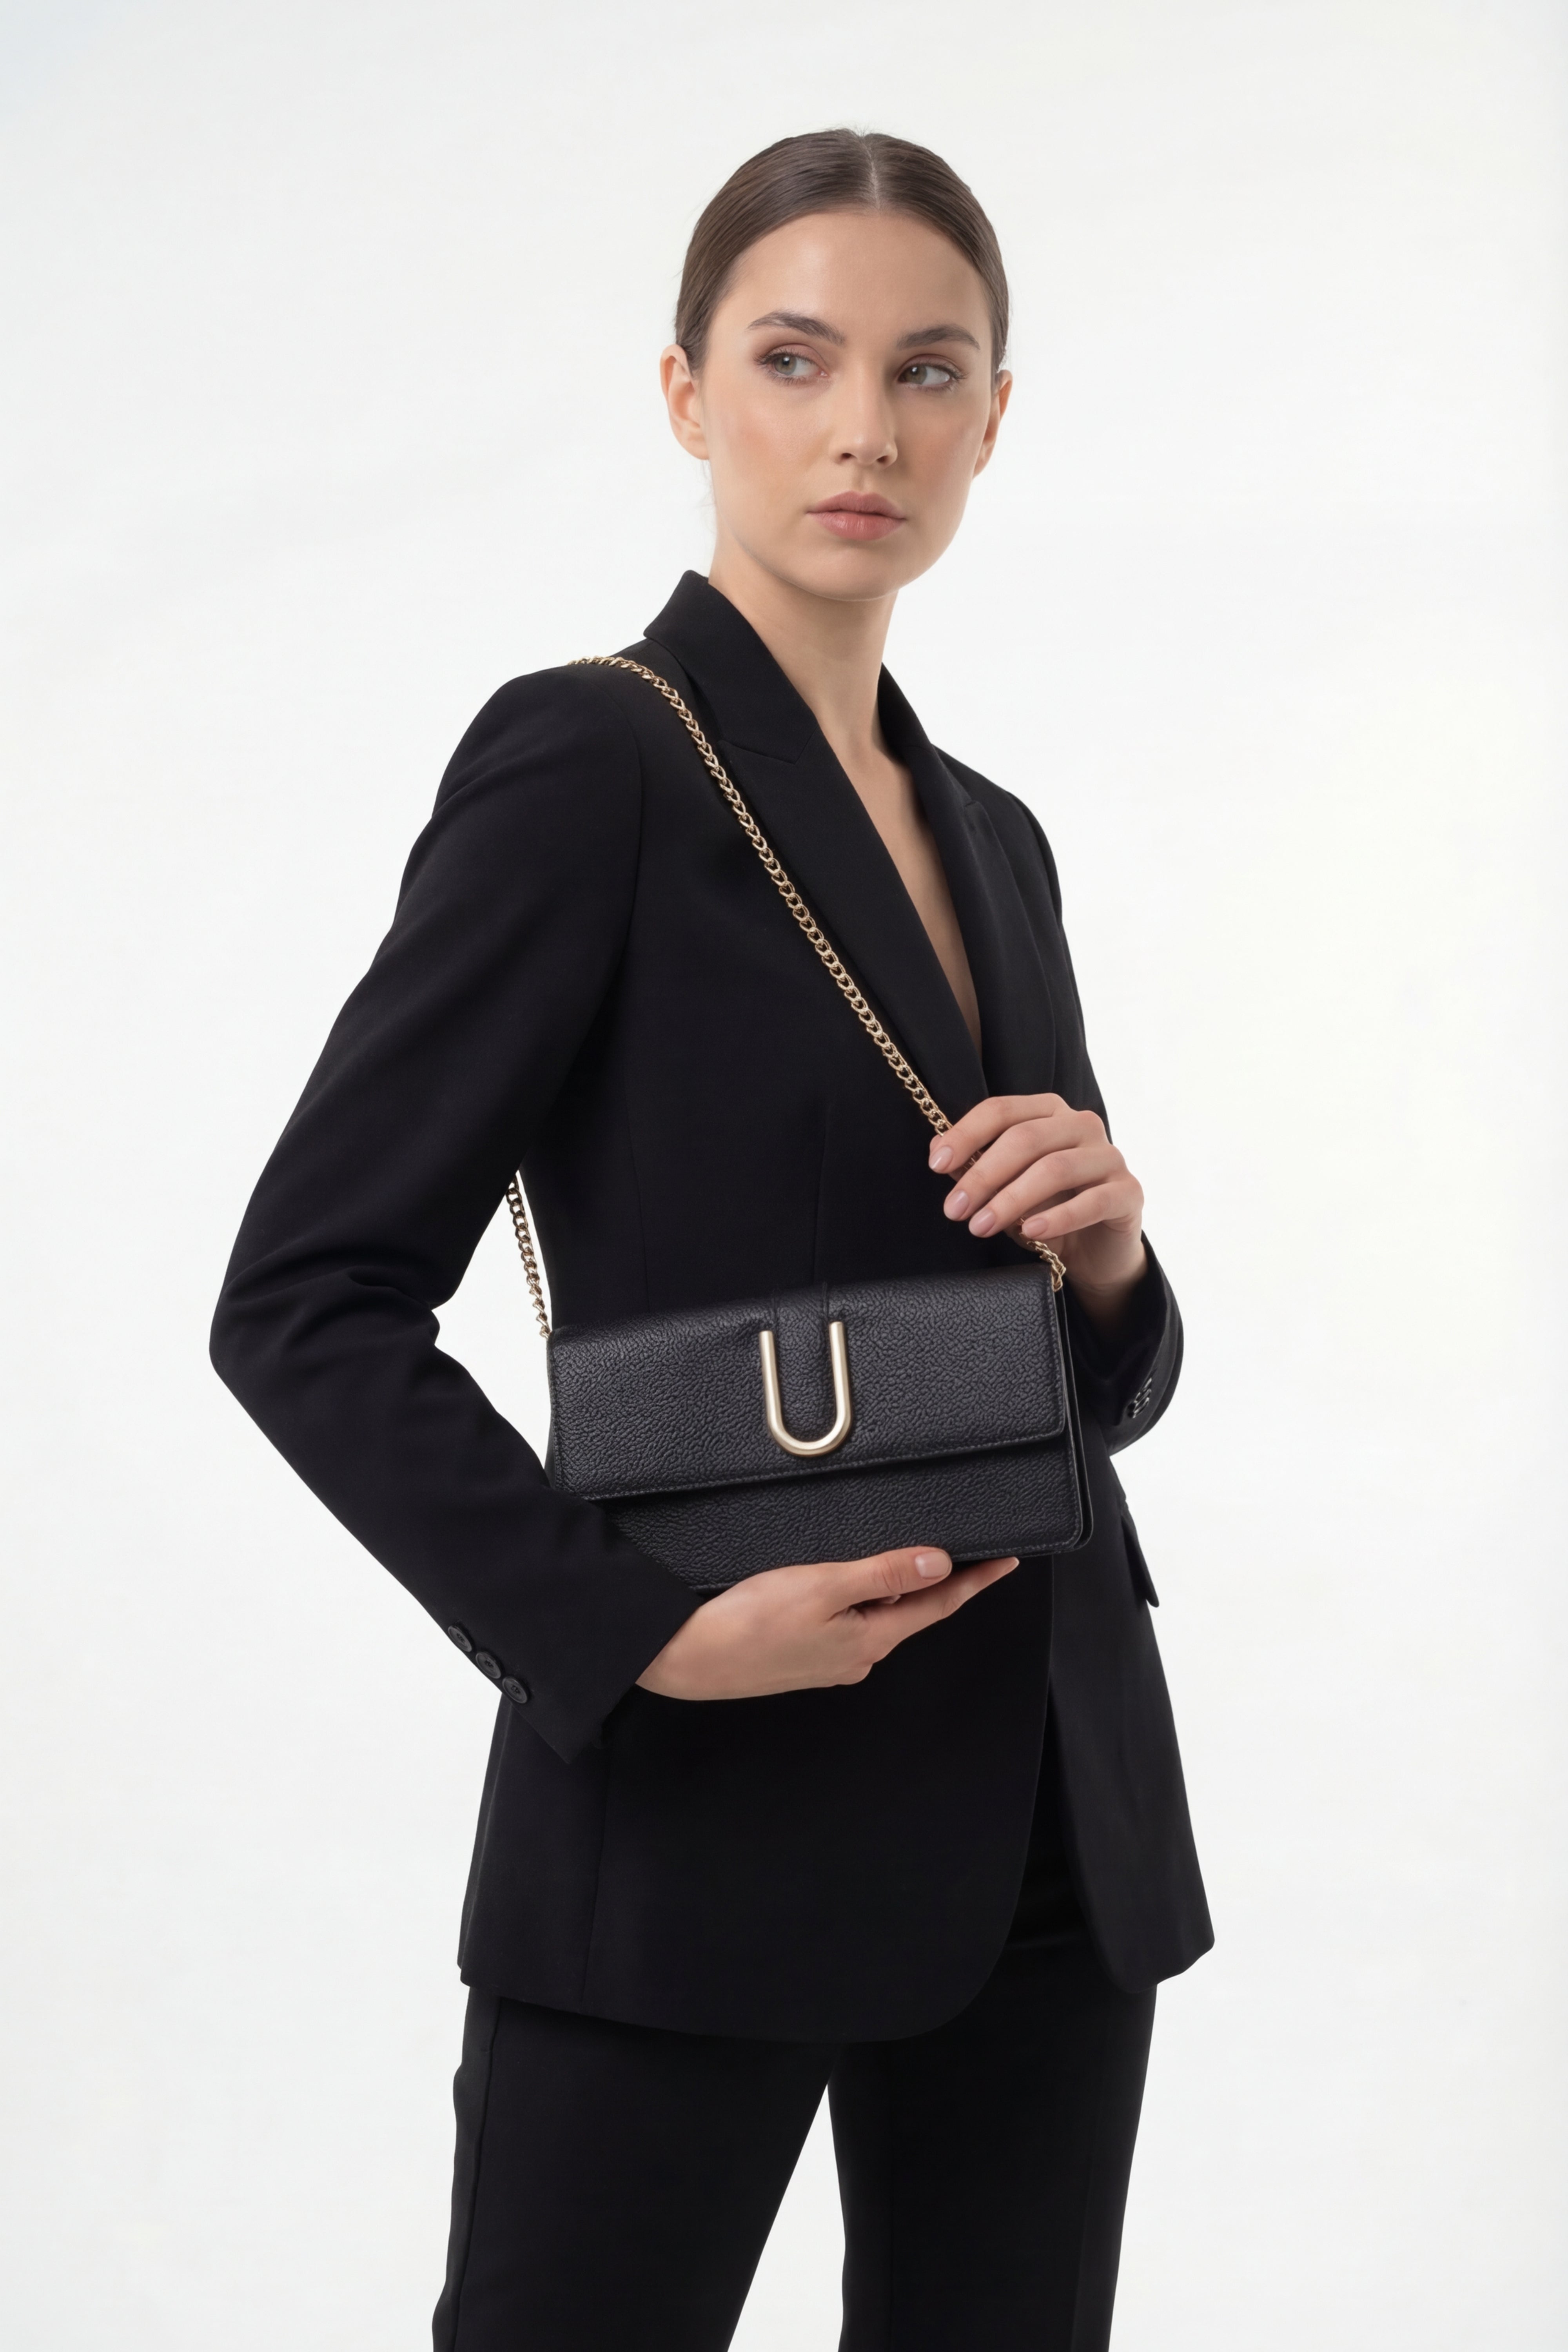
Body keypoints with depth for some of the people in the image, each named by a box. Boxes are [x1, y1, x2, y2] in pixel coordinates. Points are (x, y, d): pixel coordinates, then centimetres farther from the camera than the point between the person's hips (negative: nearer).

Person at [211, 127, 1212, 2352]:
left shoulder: (992, 836, 13)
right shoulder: (589, 760, -8)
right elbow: (308, 1302, -12)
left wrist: (1110, 1255, -4)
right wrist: (631, 1630, -21)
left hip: (1050, 1825, 7)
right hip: (704, 1825, -7)